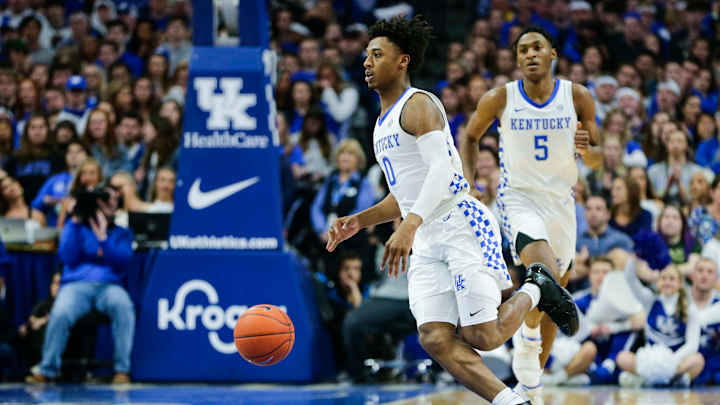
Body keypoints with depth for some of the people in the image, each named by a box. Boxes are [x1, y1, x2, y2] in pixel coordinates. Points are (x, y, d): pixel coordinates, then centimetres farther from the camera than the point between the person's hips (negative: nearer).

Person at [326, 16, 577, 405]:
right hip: (426, 241, 8)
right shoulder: (383, 123, 21)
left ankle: (535, 290, 17)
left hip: (461, 224, -8)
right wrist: (358, 221, 16)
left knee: (481, 337, -11)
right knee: (435, 340, -11)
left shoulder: (418, 104, -8)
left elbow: (441, 170, -22)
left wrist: (409, 226, -35)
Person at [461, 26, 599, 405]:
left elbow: (598, 161, 1)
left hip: (561, 201, 3)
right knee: (546, 276, -33)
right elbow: (470, 136, 10)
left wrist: (586, 149, -21)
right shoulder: (500, 99, -8)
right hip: (519, 200, -3)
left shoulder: (578, 97, -4)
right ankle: (527, 342, -15)